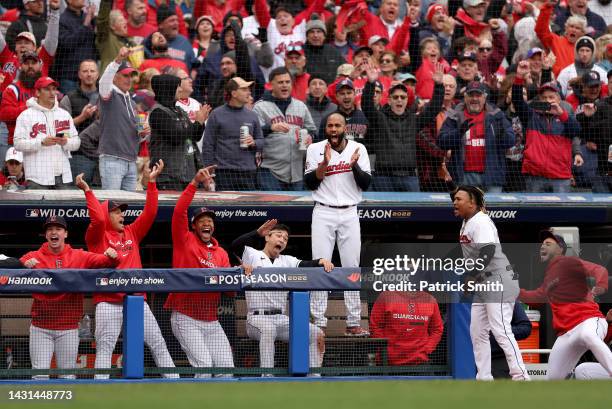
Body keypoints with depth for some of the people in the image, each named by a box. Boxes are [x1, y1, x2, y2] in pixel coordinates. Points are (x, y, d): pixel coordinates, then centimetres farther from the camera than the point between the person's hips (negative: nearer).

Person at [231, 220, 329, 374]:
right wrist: (258, 233, -26)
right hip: (257, 318, -6)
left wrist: (321, 262, -19)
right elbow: (235, 246, -13)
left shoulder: (287, 261, 20)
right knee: (268, 329, -39)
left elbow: (305, 265, 2)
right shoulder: (252, 255, 6)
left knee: (317, 334, -9)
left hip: (281, 319, 6)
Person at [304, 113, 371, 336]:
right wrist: (324, 163, -17)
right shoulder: (315, 149, 2)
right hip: (323, 213, -1)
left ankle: (353, 323, 4)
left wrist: (354, 165, -17)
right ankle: (319, 322, -4)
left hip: (349, 214, 1)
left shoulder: (358, 149, 4)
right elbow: (309, 183, -4)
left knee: (352, 267, 1)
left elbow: (366, 184, 0)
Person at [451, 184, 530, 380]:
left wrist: (471, 278, -24)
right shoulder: (466, 224, 16)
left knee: (501, 331, -16)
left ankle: (520, 377, -17)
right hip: (482, 284, 11)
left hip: (499, 280, -11)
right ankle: (484, 379, 10)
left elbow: (488, 252, -25)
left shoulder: (481, 221, -14)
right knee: (477, 332, 8)